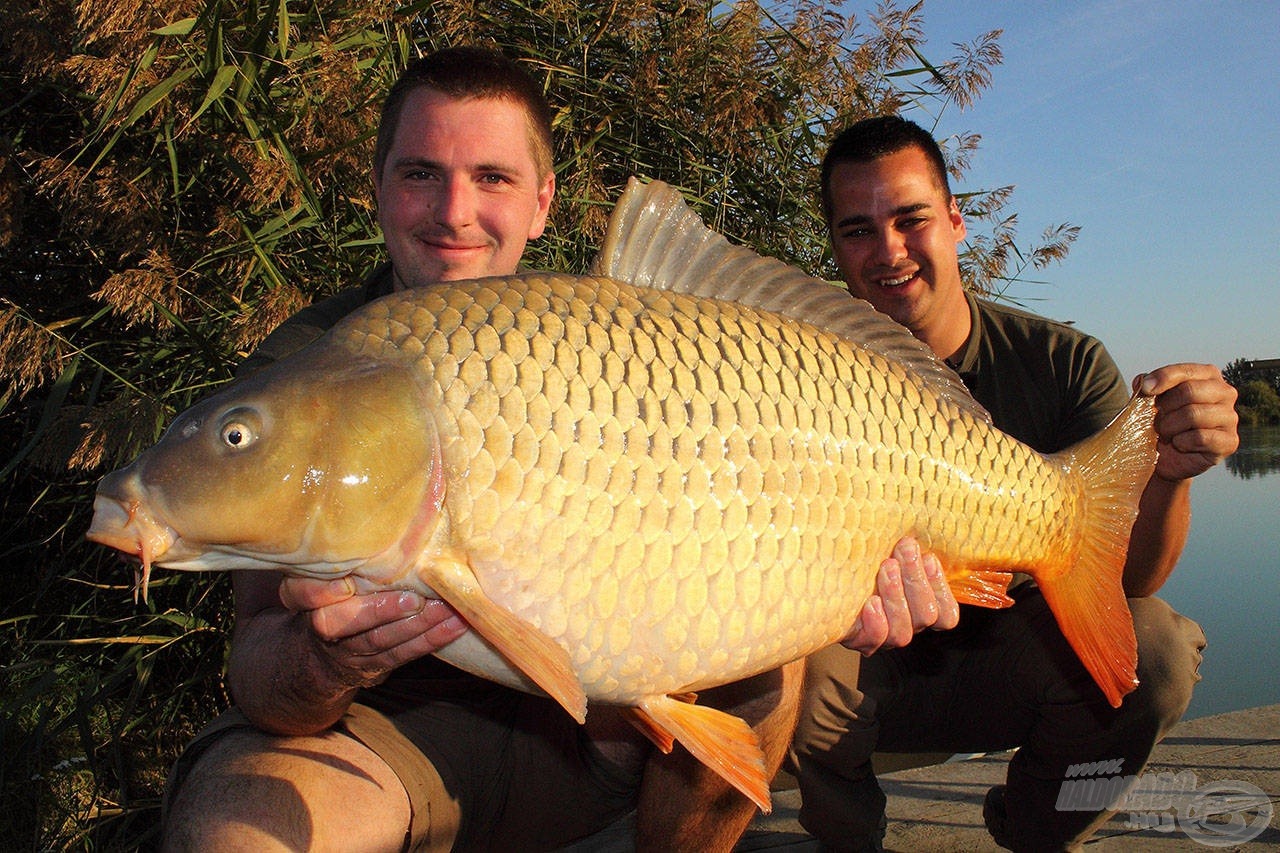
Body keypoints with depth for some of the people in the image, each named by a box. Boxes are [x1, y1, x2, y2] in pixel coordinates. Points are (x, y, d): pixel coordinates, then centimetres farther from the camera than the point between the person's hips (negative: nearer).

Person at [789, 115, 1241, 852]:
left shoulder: (1064, 363, -10)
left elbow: (1130, 578, -16)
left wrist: (1167, 471, -38)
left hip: (1006, 669, 1)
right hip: (874, 676, -1)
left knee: (1154, 646, -26)